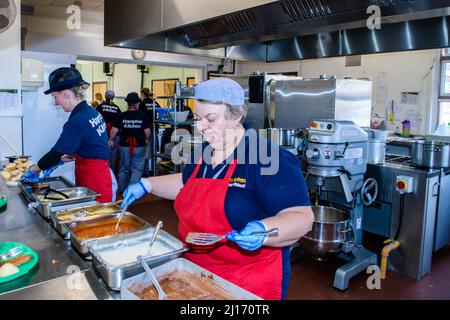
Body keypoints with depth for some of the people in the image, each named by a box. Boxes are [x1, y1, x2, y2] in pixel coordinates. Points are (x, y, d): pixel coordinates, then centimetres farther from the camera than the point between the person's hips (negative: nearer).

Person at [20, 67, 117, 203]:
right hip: (99, 176, 9)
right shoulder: (91, 112, 6)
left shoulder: (77, 121, -21)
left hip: (95, 183, -9)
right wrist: (64, 159, 12)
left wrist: (34, 169, 1)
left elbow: (55, 153, -14)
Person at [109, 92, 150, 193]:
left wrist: (111, 140, 9)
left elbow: (114, 130, -7)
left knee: (124, 169, 17)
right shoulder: (142, 116, -6)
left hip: (124, 146, 2)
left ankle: (121, 189, 28)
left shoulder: (121, 116, -3)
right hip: (139, 146, -2)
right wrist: (144, 139, 11)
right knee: (137, 169, 4)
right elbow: (147, 132, -8)